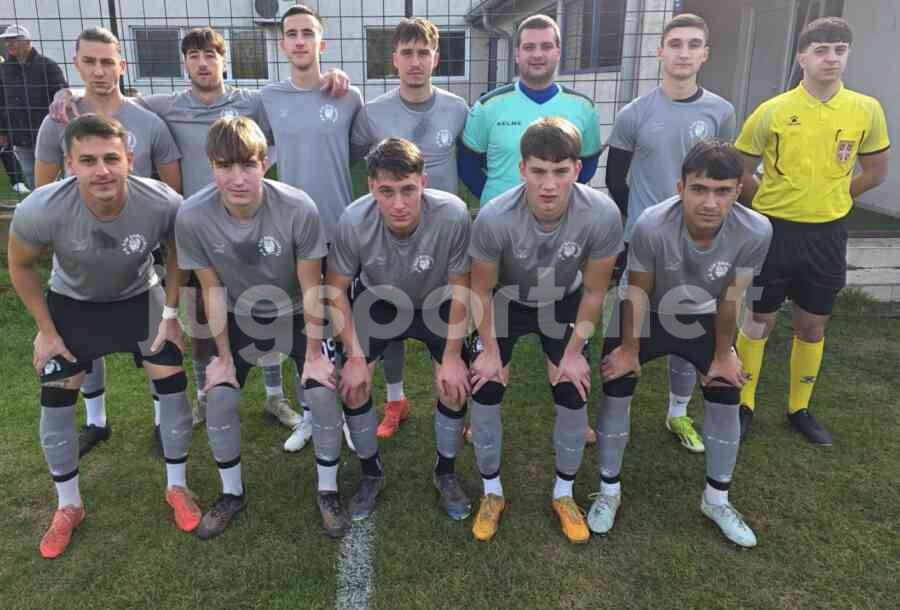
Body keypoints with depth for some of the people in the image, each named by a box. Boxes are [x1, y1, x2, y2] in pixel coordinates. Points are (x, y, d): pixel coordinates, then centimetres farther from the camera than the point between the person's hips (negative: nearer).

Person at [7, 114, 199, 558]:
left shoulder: (163, 204, -33)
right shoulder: (41, 210, -34)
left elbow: (178, 252, -9)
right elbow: (21, 267, -12)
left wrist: (171, 313, -8)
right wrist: (46, 331, -7)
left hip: (139, 298, 0)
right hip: (71, 303, 0)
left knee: (172, 384, -5)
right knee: (55, 401, 1)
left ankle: (177, 487, 18)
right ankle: (68, 506, 24)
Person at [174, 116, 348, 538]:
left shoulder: (298, 209, -33)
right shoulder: (192, 217, -27)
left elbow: (311, 288, -20)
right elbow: (213, 289, -13)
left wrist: (313, 355, -14)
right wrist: (224, 356, -6)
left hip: (295, 313, -2)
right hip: (240, 317, 2)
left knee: (323, 394, -11)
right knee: (218, 399, -3)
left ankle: (327, 492, 12)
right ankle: (232, 493, 22)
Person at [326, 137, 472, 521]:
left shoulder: (452, 215, -35)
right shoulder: (354, 221, -32)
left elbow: (460, 287, -19)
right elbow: (336, 288, -16)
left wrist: (452, 356, -16)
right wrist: (355, 356, -17)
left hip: (436, 303, 0)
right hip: (375, 301, 1)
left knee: (455, 384, -10)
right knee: (352, 384, -10)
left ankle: (445, 473, 19)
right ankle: (371, 475, 17)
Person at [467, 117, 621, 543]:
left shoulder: (602, 215, -34)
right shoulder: (494, 218, -37)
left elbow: (593, 292, -16)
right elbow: (482, 289, -18)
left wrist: (574, 352, -11)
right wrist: (490, 351, -11)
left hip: (562, 305, 1)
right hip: (506, 303, -1)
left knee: (573, 395, -2)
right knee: (485, 392, -5)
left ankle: (564, 494, 22)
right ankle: (492, 493, 18)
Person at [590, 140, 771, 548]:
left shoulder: (756, 232, -31)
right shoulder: (652, 226, -39)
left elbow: (729, 299, -15)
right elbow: (637, 293, -22)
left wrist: (722, 355, -3)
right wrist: (629, 349, -10)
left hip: (702, 317, 2)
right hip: (647, 313, -2)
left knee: (726, 397, 2)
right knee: (616, 391, -4)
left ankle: (716, 499, 23)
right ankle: (609, 490, 17)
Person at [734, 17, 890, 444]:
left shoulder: (867, 111, -2)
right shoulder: (772, 112, -9)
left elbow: (875, 171, 11)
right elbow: (739, 171, 0)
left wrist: (828, 199, 8)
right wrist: (773, 201, 2)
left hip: (828, 235, 3)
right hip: (775, 231, -2)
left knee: (812, 326, 13)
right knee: (760, 321, 8)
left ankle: (800, 409, 30)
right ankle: (744, 405, 23)